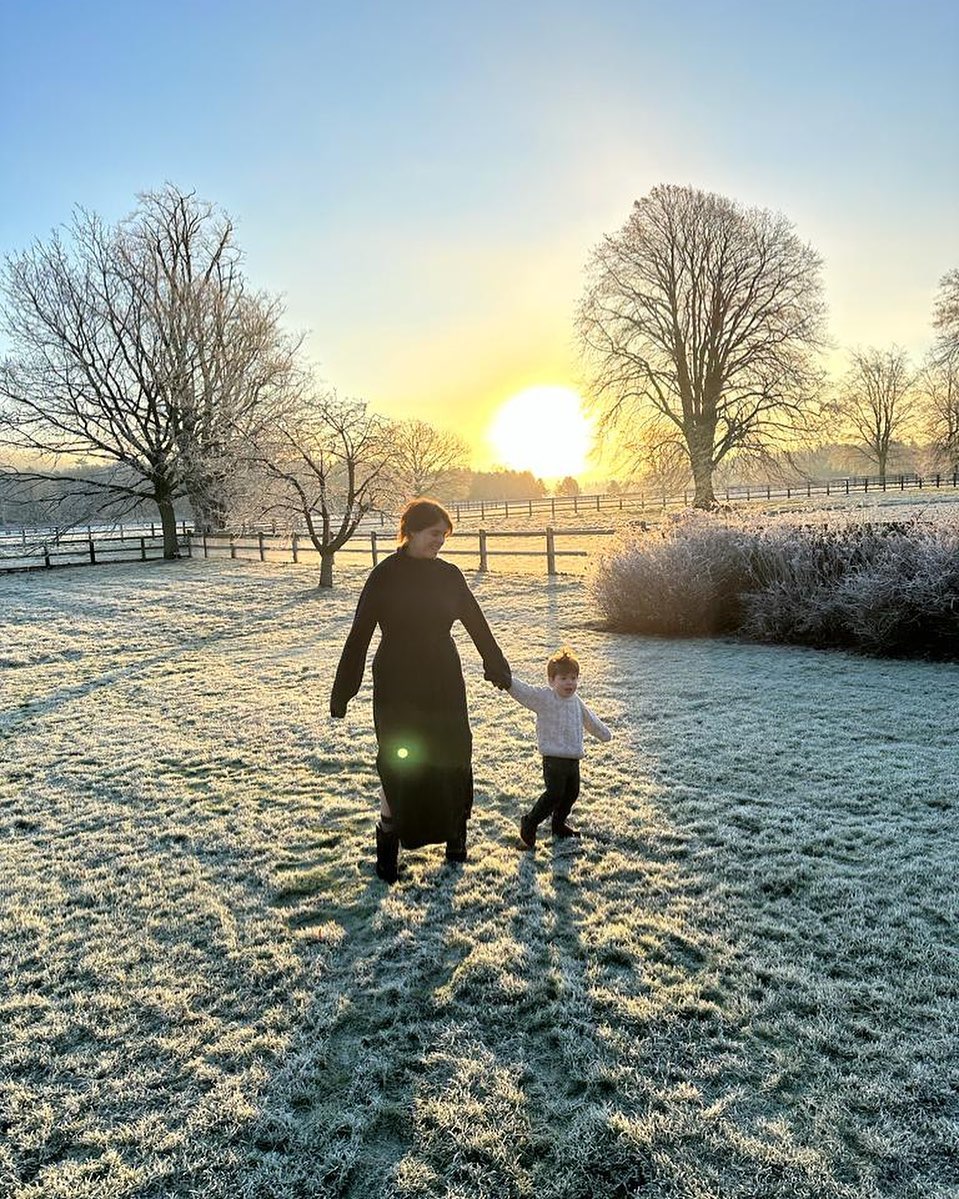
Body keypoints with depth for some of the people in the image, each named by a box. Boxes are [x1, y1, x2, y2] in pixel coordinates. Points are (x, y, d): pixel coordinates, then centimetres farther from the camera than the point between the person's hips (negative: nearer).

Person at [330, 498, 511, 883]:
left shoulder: (448, 575, 3)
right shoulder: (384, 576, -7)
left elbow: (476, 623, 13)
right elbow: (359, 635, -6)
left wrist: (498, 667, 18)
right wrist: (343, 690, -6)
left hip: (444, 685, 3)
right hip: (397, 688, -3)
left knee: (453, 757, 7)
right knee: (399, 764, -1)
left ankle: (455, 833, 27)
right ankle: (388, 844, 16)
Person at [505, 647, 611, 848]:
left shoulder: (576, 701, 11)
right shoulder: (544, 698, -10)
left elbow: (590, 720, 29)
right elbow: (522, 690, -23)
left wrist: (604, 733, 42)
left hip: (573, 759, 7)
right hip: (553, 758, -7)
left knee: (572, 793, 16)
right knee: (555, 793, -12)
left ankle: (558, 824, 37)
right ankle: (530, 822, 7)